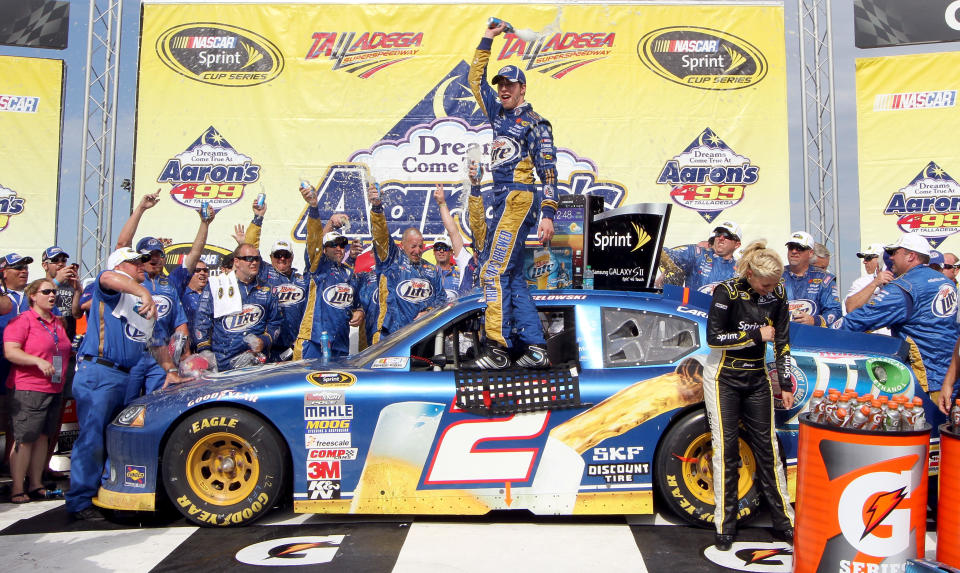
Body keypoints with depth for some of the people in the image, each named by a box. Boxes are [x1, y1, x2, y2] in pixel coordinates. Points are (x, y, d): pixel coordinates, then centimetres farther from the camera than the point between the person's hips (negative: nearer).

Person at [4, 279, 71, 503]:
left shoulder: (58, 322, 18)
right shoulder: (22, 320, -4)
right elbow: (10, 352, -14)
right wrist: (38, 361, -23)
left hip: (54, 390, 7)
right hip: (29, 390, -7)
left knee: (42, 437, 11)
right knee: (24, 440, -5)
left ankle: (36, 485, 19)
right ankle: (17, 490, 2)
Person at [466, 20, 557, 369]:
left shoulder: (535, 124, -1)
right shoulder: (498, 114, 20)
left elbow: (548, 170, -7)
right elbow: (475, 79, 26)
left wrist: (548, 214, -15)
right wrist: (487, 39, 22)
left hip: (519, 199, -8)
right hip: (501, 200, 8)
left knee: (494, 270, -15)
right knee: (512, 277, 5)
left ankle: (497, 349, -15)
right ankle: (536, 349, 7)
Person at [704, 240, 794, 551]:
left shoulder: (777, 294, -3)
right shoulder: (728, 291, -16)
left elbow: (782, 341, 5)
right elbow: (713, 337, -17)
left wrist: (785, 384, 4)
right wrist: (756, 335, -17)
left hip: (757, 377, 4)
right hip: (724, 377, -4)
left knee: (767, 446, 5)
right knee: (726, 447, -2)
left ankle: (784, 520, 16)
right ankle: (725, 526, 8)